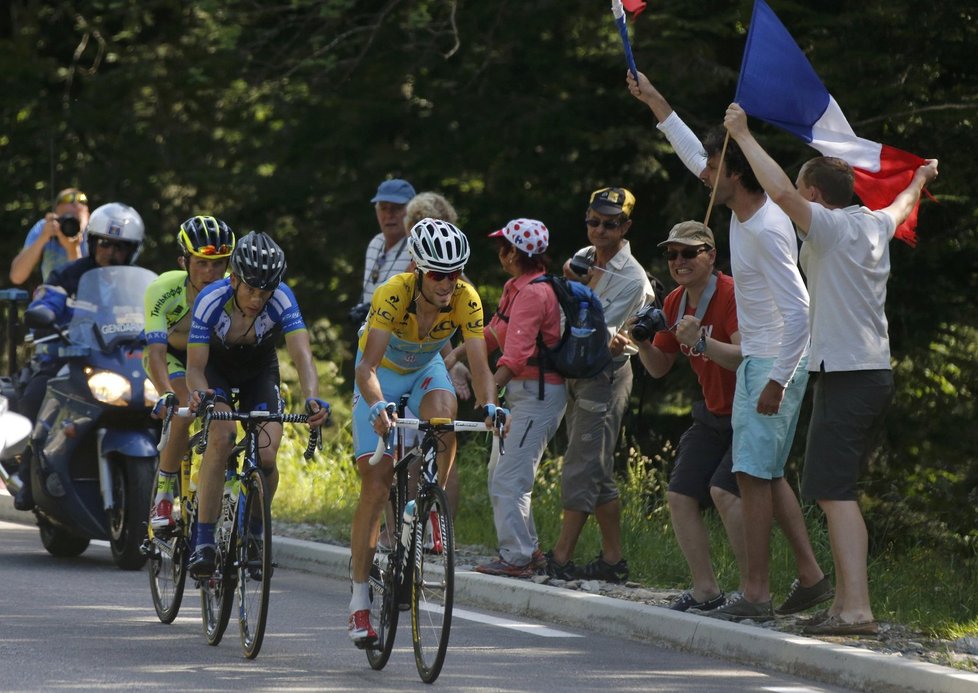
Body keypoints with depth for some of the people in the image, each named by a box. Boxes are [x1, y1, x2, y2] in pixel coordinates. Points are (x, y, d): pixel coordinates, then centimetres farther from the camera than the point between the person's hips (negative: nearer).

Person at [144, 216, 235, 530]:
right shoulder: (163, 289, -35)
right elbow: (157, 350, -41)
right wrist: (167, 395, -58)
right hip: (170, 354, -3)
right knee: (185, 410, -29)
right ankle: (163, 495, -16)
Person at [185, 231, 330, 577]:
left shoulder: (282, 300, -30)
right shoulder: (210, 301, -32)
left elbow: (301, 354, -38)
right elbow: (195, 367, -29)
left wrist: (312, 398, -57)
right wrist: (198, 393, -53)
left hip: (259, 371, 2)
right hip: (216, 368, -2)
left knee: (266, 456, -18)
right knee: (221, 437, -30)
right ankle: (203, 543, -27)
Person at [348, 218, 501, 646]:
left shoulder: (466, 299, -26)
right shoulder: (393, 294, -35)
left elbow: (478, 364, -29)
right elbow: (367, 367, -41)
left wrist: (489, 406, -48)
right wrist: (377, 408, -59)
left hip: (426, 369, 2)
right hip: (382, 373, -2)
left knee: (443, 411, -35)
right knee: (376, 485, -10)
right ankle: (359, 602, -5)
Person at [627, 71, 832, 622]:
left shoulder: (766, 231, -23)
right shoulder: (744, 210, 6)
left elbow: (798, 309, -27)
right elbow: (696, 155, 23)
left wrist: (777, 382, -26)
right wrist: (654, 101, 26)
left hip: (775, 364, -10)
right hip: (758, 360, 10)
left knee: (755, 473, -8)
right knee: (766, 473, 13)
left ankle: (756, 592, -7)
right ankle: (811, 576, 16)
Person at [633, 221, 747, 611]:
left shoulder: (732, 295, -21)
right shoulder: (674, 304, 5)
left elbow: (747, 358, -32)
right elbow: (659, 369, 13)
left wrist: (701, 342, -45)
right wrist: (643, 344, -8)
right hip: (714, 415, 9)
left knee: (724, 490, -24)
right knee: (680, 495, 1)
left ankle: (753, 590, -18)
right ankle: (705, 590, 8)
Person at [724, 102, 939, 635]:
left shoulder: (830, 226, -10)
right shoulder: (876, 225, 14)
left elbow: (780, 192, -28)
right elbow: (902, 208, 38)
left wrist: (743, 135, -17)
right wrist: (919, 181, 61)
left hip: (845, 376, -9)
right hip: (877, 373, 9)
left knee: (835, 491, -14)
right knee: (839, 490, 15)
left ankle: (857, 608, -24)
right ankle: (844, 599, 17)